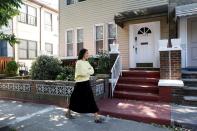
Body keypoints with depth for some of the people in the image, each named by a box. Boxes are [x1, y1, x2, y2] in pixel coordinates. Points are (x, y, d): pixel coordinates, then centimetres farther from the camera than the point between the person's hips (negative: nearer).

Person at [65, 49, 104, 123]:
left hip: (86, 82, 8)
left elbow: (92, 71, 6)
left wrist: (87, 72, -12)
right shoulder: (79, 62, -12)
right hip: (80, 83, -7)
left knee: (90, 99, 7)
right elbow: (83, 73, -22)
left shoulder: (87, 62, 12)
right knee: (75, 99, 3)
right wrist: (89, 71, -6)